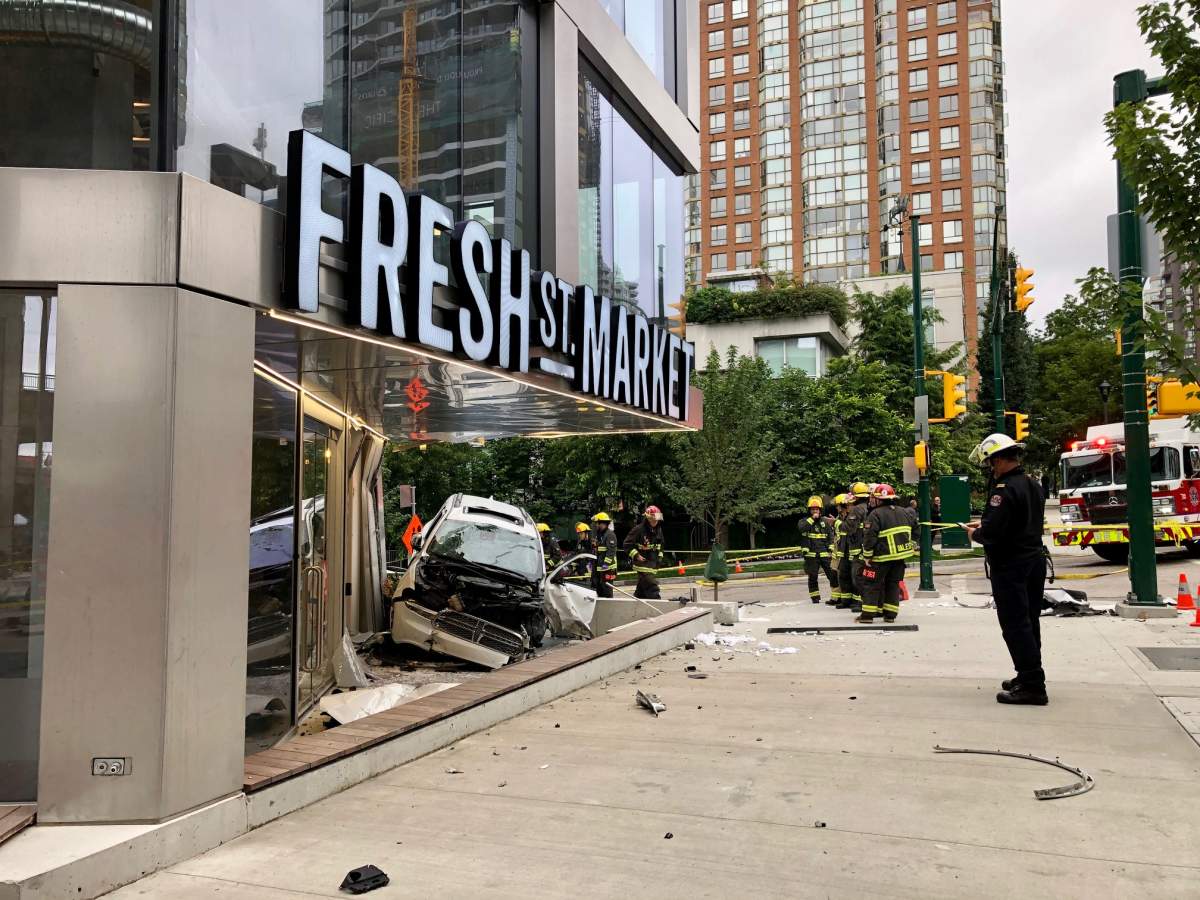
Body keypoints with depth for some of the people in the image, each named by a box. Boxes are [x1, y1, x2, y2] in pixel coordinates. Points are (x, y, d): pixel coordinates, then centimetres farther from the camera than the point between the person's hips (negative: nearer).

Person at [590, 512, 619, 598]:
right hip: (597, 567, 10)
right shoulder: (598, 535, 19)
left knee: (606, 589, -9)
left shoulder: (610, 535, -13)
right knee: (595, 587, 14)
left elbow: (611, 551, -21)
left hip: (607, 568, -10)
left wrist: (606, 563, -25)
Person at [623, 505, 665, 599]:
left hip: (654, 565, 7)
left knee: (642, 589, 12)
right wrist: (636, 555, -14)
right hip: (643, 564, -7)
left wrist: (659, 555, 17)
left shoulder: (658, 530, 11)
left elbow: (660, 545, 30)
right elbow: (627, 544, -9)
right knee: (652, 588, -16)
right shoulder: (639, 529, -13)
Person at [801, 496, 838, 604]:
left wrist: (831, 550, -6)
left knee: (833, 575, -4)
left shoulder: (826, 522, 9)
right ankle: (815, 597, 16)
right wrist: (812, 518, -15)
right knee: (812, 578, 5)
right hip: (811, 555, 0)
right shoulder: (805, 521, 6)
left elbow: (831, 537, 6)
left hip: (825, 554, 0)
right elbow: (802, 528, -18)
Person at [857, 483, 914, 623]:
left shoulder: (875, 515, -13)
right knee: (894, 584, 13)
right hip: (901, 556, 6)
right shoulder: (904, 512, 9)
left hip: (882, 557, -6)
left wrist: (867, 556, -10)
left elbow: (869, 537, -16)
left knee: (871, 584, 1)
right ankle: (890, 615, 12)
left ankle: (868, 614, -2)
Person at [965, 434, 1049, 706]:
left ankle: (1032, 686, -4)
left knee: (1015, 626, -5)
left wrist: (975, 534, -6)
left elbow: (992, 533, -26)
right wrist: (984, 525, 14)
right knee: (1029, 623, 17)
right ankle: (1028, 677, 27)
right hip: (1034, 561, 10)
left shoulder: (1005, 489, -21)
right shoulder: (1032, 484, 10)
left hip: (1011, 566, -10)